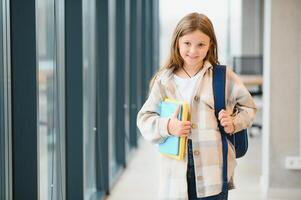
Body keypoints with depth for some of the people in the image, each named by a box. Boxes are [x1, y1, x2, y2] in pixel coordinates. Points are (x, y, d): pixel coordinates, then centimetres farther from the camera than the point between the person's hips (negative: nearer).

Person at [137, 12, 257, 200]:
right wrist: (167, 126, -12)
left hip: (213, 169, -1)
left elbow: (248, 107, 14)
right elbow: (144, 118, 6)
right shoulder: (164, 80, 4)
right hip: (176, 170, 1)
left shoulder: (224, 76, 1)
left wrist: (234, 123, -5)